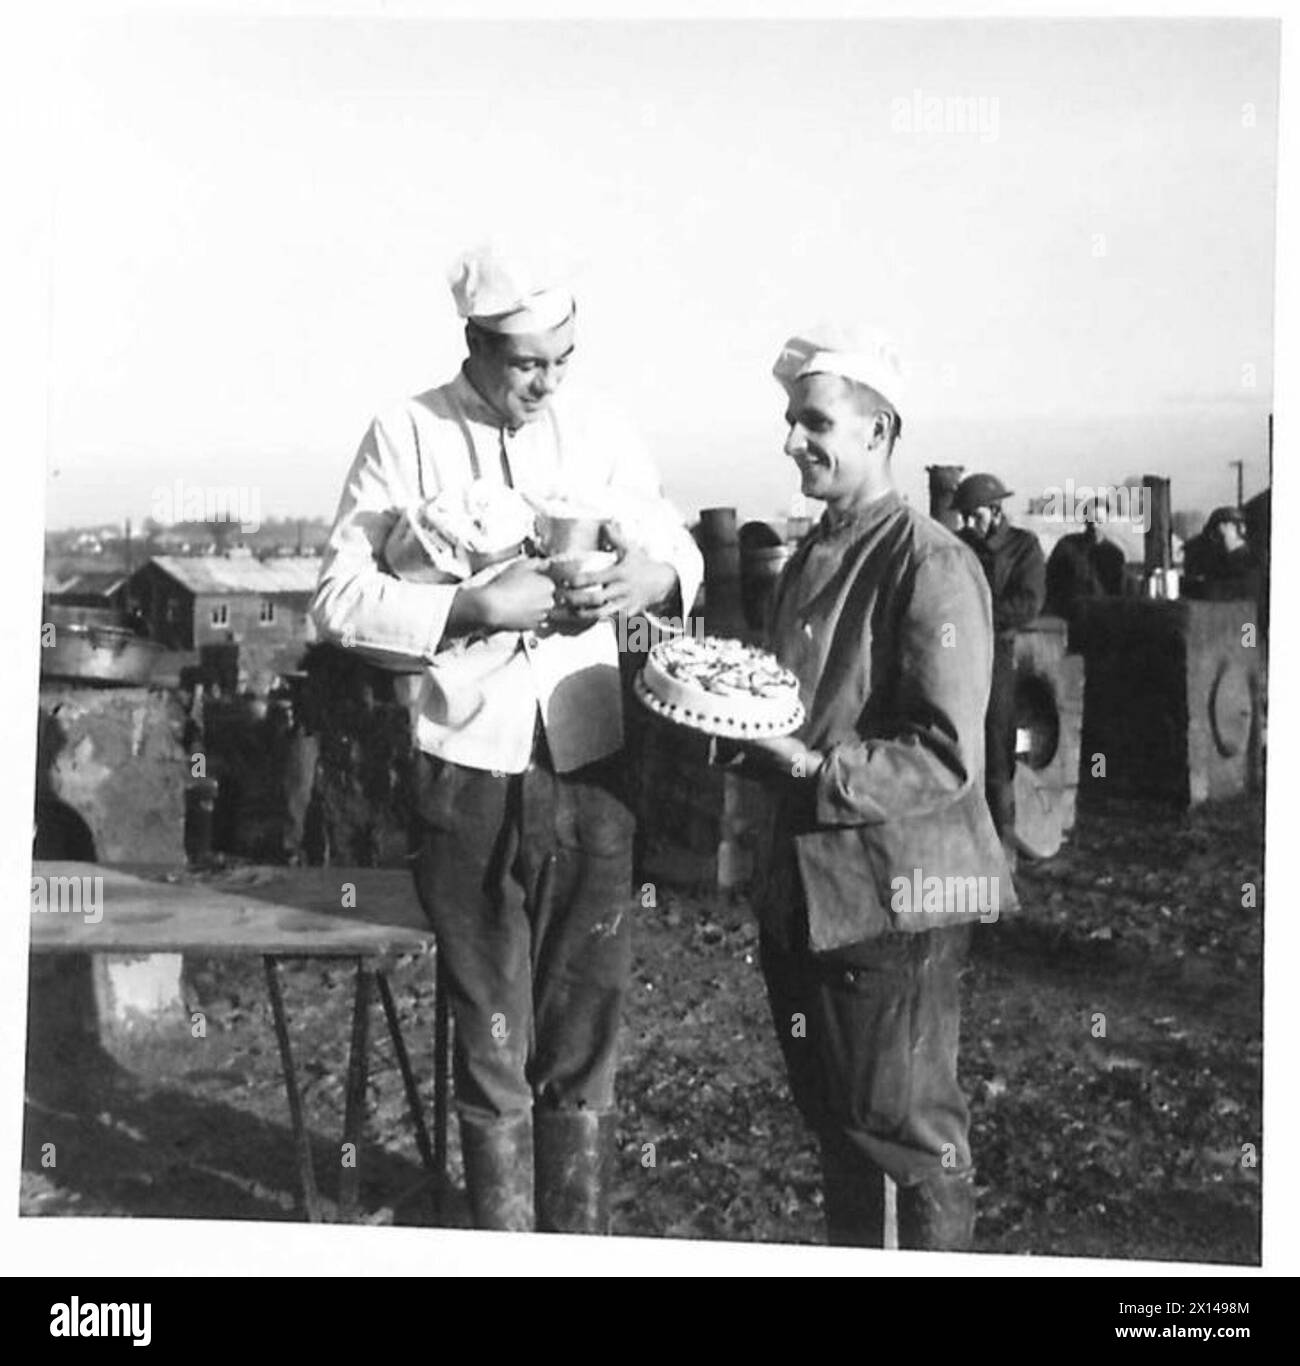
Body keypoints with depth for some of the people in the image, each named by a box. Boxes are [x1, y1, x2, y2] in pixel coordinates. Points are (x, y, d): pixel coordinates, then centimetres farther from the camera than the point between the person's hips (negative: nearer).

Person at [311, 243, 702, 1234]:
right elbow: (341, 601, -11)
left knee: (587, 1019, 9)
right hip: (471, 772, -2)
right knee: (492, 1036, 9)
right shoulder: (408, 437, -5)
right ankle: (505, 1243, 24)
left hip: (591, 763, 3)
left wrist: (653, 574, -10)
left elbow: (678, 546, 14)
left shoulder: (596, 427, 3)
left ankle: (581, 1240, 23)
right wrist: (479, 608, -22)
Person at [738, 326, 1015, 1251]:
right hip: (807, 882, 8)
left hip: (895, 895, -8)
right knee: (835, 1115, 19)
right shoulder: (811, 559, 12)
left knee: (907, 1127, 3)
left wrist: (816, 768, -26)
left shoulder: (931, 566, -15)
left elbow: (946, 758, -20)